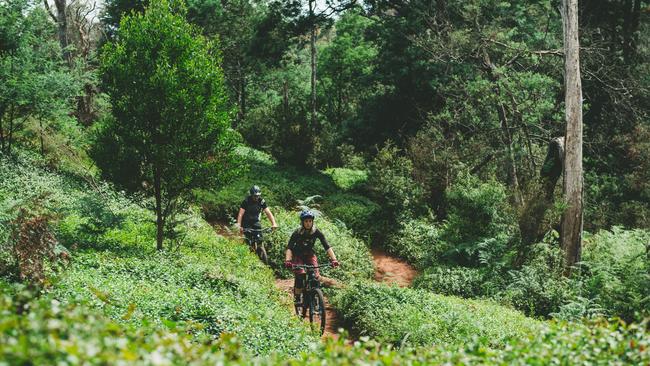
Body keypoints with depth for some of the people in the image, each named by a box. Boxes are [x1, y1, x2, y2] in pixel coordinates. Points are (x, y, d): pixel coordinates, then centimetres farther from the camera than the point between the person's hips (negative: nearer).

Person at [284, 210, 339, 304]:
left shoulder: (316, 232, -19)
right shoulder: (297, 233, -23)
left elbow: (327, 246, -23)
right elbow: (289, 248, -31)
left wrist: (333, 259, -38)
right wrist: (288, 261, -49)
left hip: (310, 255, 2)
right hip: (298, 256, -2)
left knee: (316, 276, -17)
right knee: (300, 276, -25)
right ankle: (297, 298, -8)